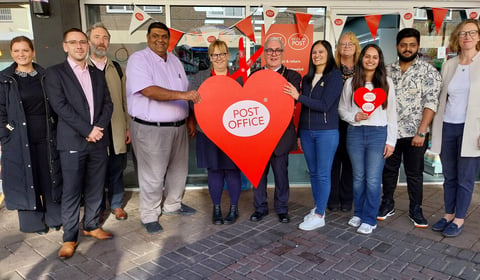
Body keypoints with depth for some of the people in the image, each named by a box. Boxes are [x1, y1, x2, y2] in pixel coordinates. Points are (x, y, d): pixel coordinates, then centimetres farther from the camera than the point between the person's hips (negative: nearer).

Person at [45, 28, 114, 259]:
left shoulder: (98, 74, 14)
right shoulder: (55, 73, 0)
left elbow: (108, 104, 8)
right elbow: (60, 106, -11)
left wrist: (98, 128, -9)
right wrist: (87, 130, -15)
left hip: (98, 140, 4)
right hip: (72, 142, -4)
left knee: (95, 189, 12)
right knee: (71, 192, 2)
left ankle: (91, 225, 28)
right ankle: (69, 237, 13)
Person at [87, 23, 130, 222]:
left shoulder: (117, 68, 9)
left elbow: (124, 99, 9)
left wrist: (128, 126, 6)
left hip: (117, 130, 3)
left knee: (116, 170, 12)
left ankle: (117, 204, 29)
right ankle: (98, 208, 26)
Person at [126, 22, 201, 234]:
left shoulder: (174, 60, 13)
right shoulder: (138, 59, -10)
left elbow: (185, 91, 19)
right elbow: (148, 90, -24)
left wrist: (190, 119, 14)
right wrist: (182, 95, -32)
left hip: (178, 126, 7)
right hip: (150, 129, -7)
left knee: (179, 169, 17)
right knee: (153, 175, 1)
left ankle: (173, 205, 37)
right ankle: (149, 216, 20)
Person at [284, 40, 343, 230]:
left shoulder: (335, 76, -6)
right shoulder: (307, 79, 12)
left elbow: (325, 105, -16)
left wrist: (298, 96, -15)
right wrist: (300, 132, 15)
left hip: (326, 132, -6)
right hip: (306, 131, 6)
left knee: (323, 174, -1)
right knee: (313, 172, 13)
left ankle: (319, 216, 6)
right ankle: (318, 207, 26)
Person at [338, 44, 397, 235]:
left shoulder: (387, 83, 4)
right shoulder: (351, 82, 7)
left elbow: (392, 113, 3)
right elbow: (342, 109, 11)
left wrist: (391, 141, -2)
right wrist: (354, 117, -10)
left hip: (378, 133, -1)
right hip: (355, 133, 2)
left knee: (373, 179, -2)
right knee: (358, 177, 10)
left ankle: (369, 219, 10)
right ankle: (358, 213, 25)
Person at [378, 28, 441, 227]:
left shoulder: (428, 71, -4)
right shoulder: (388, 71, 7)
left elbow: (431, 103, -10)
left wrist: (421, 132, -16)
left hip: (414, 133, -3)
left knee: (414, 173, 8)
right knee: (388, 170, 13)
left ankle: (415, 210, 24)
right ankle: (387, 204, 29)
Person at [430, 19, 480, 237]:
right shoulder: (448, 65, 9)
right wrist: (434, 126, 9)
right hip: (447, 127, 4)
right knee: (449, 177, 13)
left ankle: (459, 219, 18)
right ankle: (449, 215, 26)